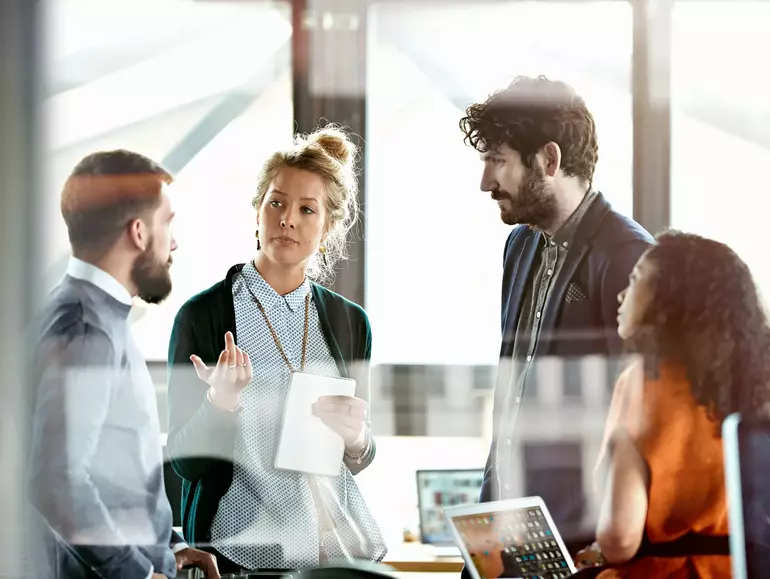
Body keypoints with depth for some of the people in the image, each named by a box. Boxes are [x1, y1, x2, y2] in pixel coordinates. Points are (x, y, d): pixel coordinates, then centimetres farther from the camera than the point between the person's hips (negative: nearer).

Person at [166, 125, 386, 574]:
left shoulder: (350, 321, 6)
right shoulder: (202, 315, -6)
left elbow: (357, 461, 13)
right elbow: (187, 461, -7)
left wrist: (357, 439, -8)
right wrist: (221, 399, -24)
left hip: (344, 544, 4)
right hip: (243, 549, -4)